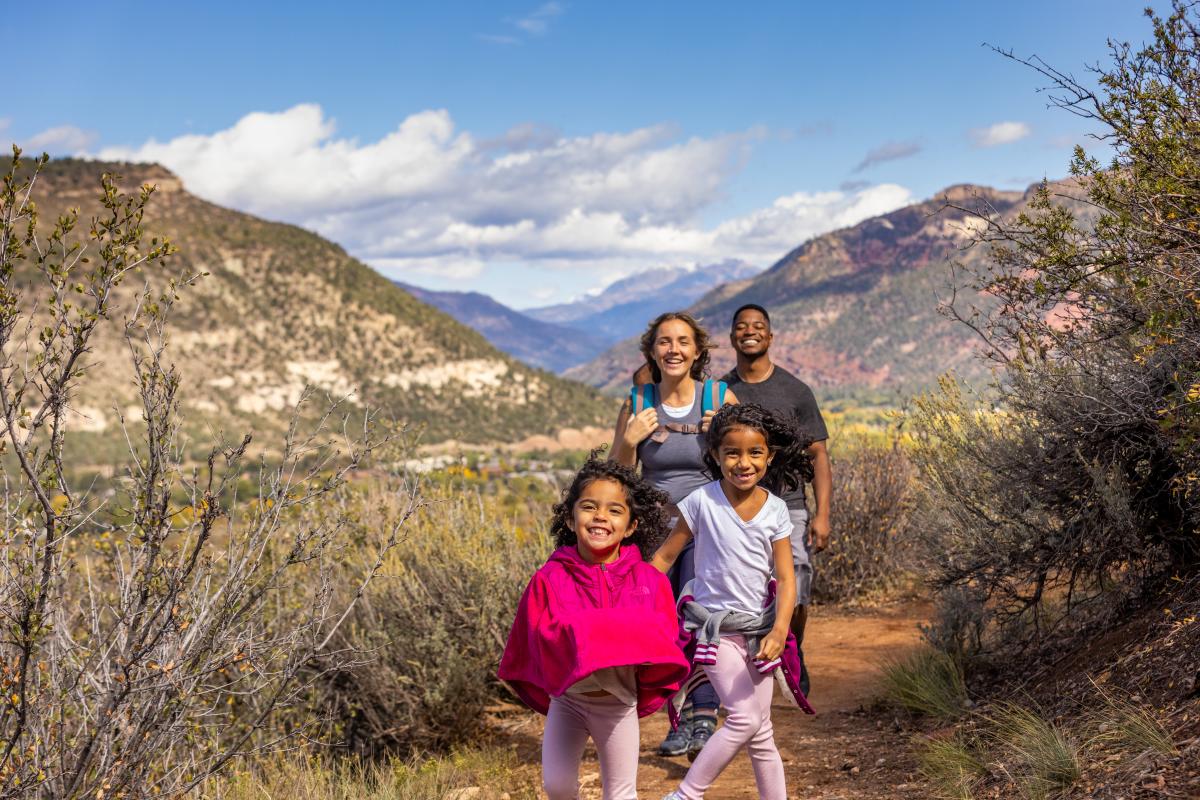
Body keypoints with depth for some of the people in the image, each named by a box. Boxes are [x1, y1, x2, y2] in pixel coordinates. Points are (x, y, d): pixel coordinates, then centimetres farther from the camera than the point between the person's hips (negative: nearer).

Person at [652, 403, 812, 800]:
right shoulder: (702, 502, -12)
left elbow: (785, 578, -6)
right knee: (745, 719, -13)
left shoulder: (775, 510, -5)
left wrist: (779, 631, -19)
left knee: (761, 730, 11)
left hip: (759, 626, 4)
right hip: (716, 627, -3)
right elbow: (664, 557, -5)